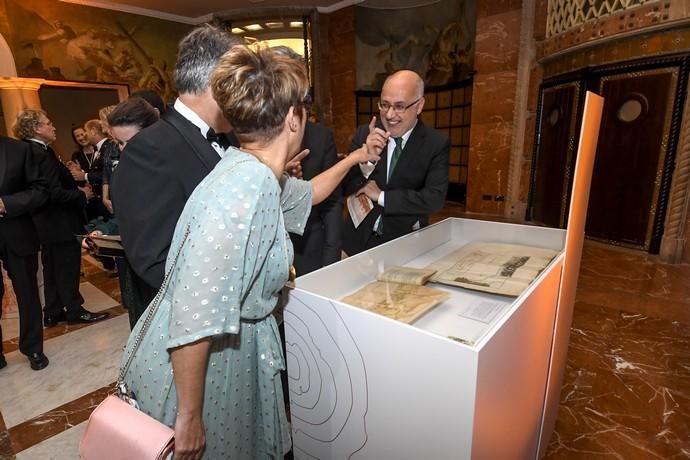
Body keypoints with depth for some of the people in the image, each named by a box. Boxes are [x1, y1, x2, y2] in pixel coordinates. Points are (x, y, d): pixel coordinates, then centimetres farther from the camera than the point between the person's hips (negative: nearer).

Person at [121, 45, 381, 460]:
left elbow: (307, 193, 21)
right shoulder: (246, 185, -30)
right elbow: (194, 313, -31)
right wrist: (189, 417, -20)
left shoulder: (260, 175, -1)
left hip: (232, 349, 8)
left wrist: (353, 158, 32)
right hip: (195, 365, -8)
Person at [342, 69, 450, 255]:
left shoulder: (437, 143, -8)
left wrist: (380, 196, -15)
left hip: (406, 245, -1)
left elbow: (435, 198, -17)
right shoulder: (365, 134, -3)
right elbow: (345, 187, -6)